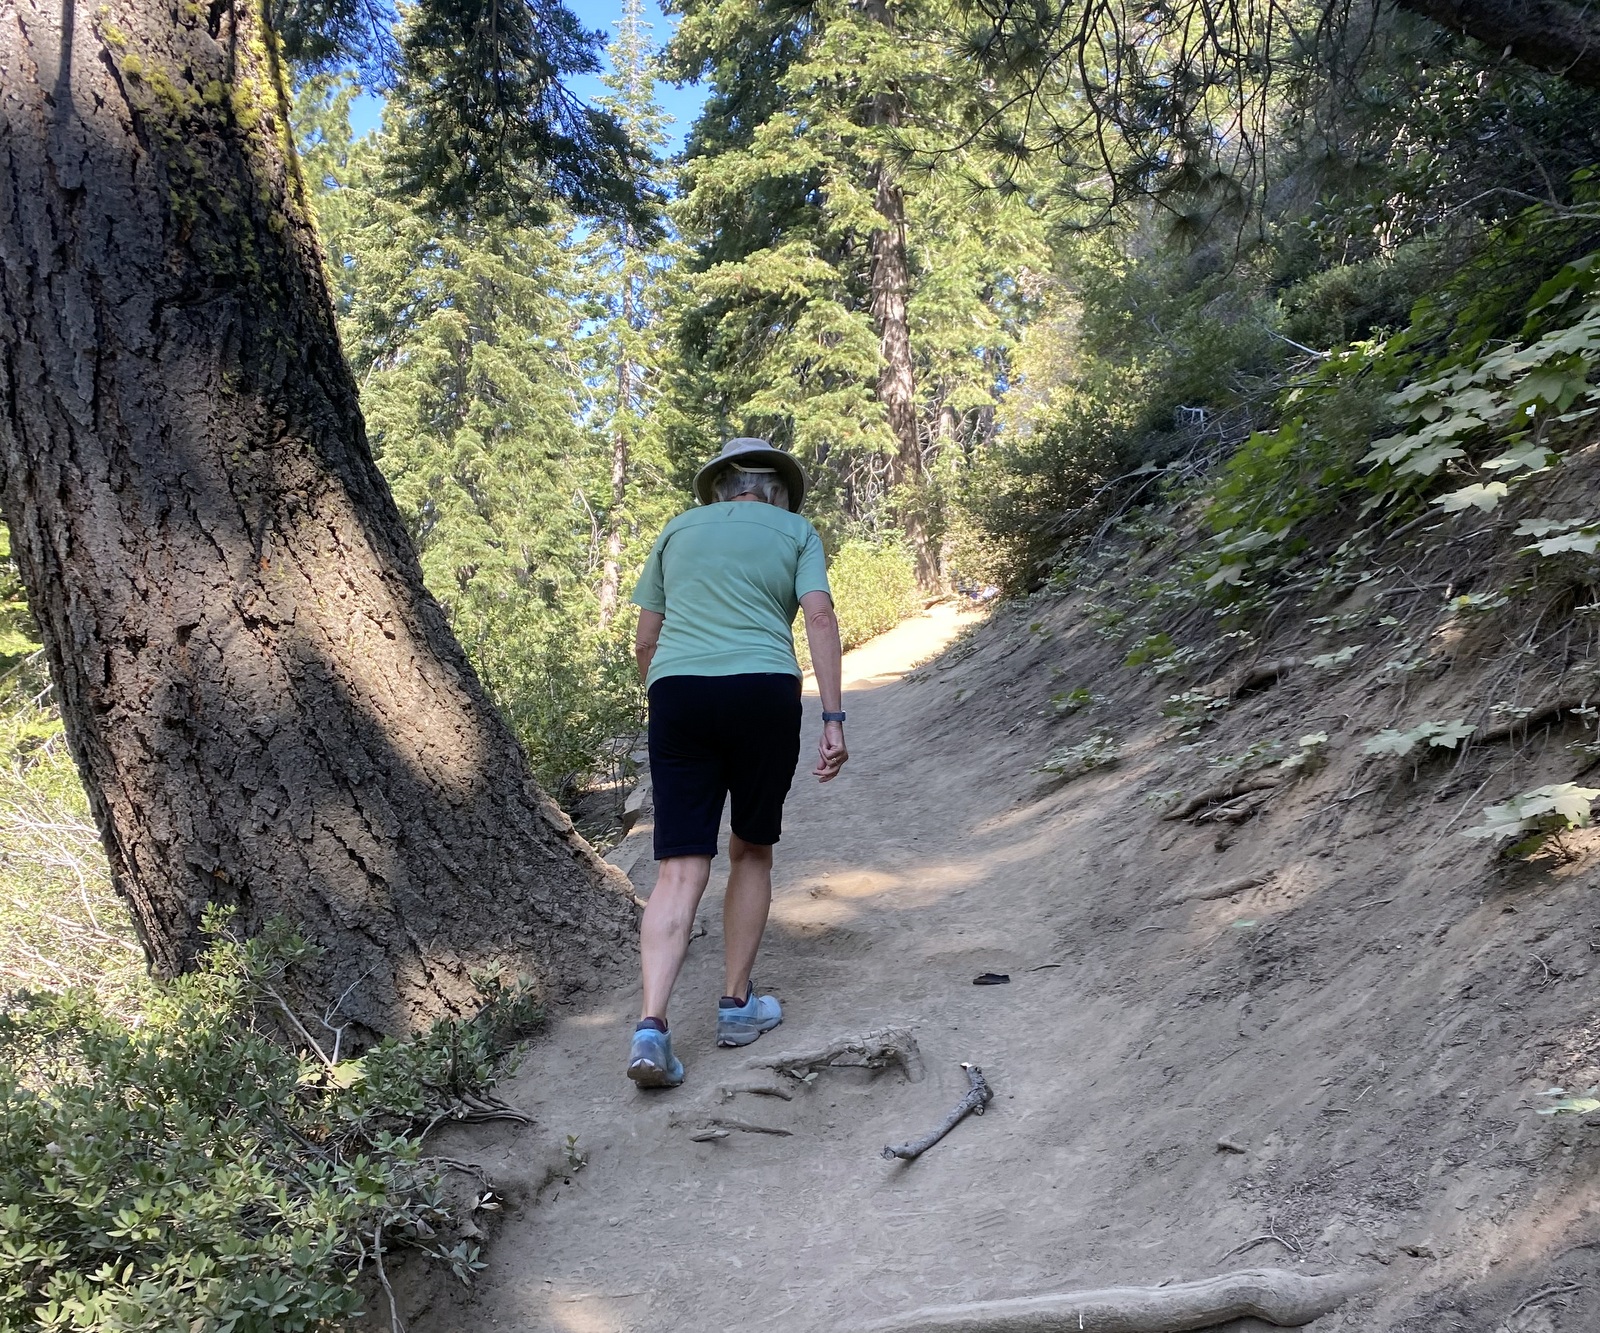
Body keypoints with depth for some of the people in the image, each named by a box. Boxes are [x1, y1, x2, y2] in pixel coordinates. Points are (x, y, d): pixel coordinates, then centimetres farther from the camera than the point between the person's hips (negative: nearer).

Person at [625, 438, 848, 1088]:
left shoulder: (678, 530, 21)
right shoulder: (795, 531, 15)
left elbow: (645, 641, 19)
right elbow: (820, 618, 0)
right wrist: (833, 720, -2)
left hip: (677, 692, 2)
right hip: (763, 691, -1)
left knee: (681, 867, 1)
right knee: (752, 850, 16)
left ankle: (651, 1023, -12)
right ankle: (737, 1004, 22)